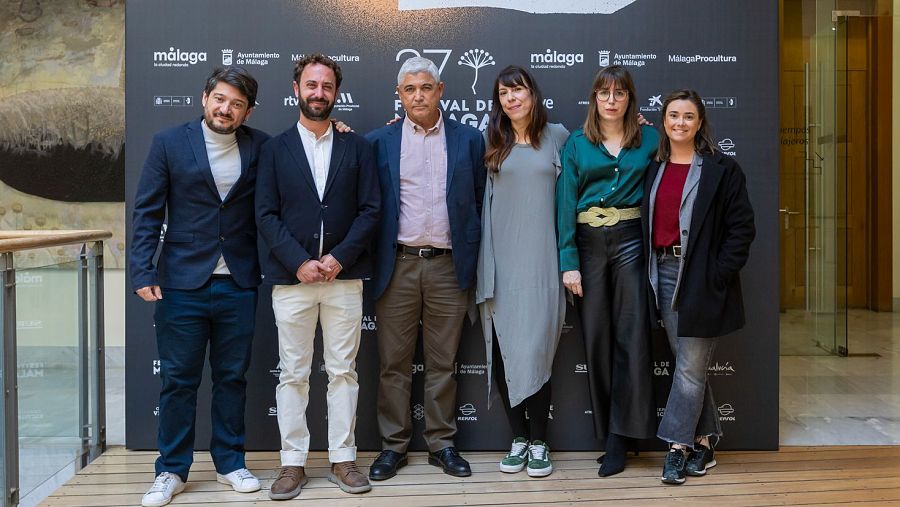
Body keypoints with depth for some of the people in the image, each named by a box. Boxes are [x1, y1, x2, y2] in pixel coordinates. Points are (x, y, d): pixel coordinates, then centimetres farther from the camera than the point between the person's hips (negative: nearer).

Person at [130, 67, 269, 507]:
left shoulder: (260, 147, 4)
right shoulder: (169, 143, 1)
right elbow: (147, 212, 0)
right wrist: (142, 271, -8)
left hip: (238, 285, 1)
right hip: (182, 283, -1)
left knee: (232, 378, 11)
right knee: (178, 380, 6)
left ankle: (230, 462, 26)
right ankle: (171, 471, 20)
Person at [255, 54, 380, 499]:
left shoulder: (356, 147, 8)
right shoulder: (275, 149, 7)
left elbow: (370, 209, 2)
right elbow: (266, 214, 1)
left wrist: (340, 258, -9)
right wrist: (299, 263, -10)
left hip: (345, 277, 0)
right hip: (291, 278, 0)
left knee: (343, 371, 6)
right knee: (293, 374, 5)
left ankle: (342, 459, 17)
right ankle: (292, 462, 15)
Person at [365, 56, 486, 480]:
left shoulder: (469, 139, 6)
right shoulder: (378, 141, 5)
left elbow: (480, 202, 9)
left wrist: (472, 259, 5)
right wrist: (373, 260, 1)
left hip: (448, 266, 0)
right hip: (397, 266, 0)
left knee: (443, 363, 9)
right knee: (394, 362, 7)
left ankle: (442, 444, 22)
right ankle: (393, 445, 19)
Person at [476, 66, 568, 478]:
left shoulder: (557, 136, 8)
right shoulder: (490, 141, 8)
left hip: (541, 258, -1)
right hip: (500, 258, 1)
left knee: (535, 349, -3)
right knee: (502, 351, 2)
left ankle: (538, 441, 12)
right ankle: (518, 438, 17)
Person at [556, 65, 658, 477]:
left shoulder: (649, 139, 7)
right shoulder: (576, 143, 6)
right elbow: (566, 201, 0)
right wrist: (568, 261, -6)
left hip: (631, 240, 0)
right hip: (588, 241, 1)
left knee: (631, 335, -3)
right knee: (596, 335, 5)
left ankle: (620, 435, 6)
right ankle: (608, 427, 19)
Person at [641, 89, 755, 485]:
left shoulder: (722, 169, -3)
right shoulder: (654, 169, 12)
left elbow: (741, 227, -6)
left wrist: (719, 275, -13)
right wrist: (649, 273, 3)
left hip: (701, 278, -5)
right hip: (664, 273, 5)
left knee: (690, 368, -1)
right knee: (688, 366, 12)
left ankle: (677, 448, 7)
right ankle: (703, 444, 23)